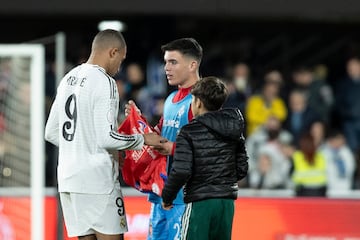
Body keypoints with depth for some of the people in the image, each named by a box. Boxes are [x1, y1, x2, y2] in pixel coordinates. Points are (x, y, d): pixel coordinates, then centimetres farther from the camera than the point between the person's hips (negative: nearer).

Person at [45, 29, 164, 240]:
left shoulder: (68, 79, 15)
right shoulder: (104, 82, -12)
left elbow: (51, 133, 19)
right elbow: (106, 138, -18)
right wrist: (142, 140, -5)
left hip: (68, 176, 8)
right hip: (97, 177, -8)